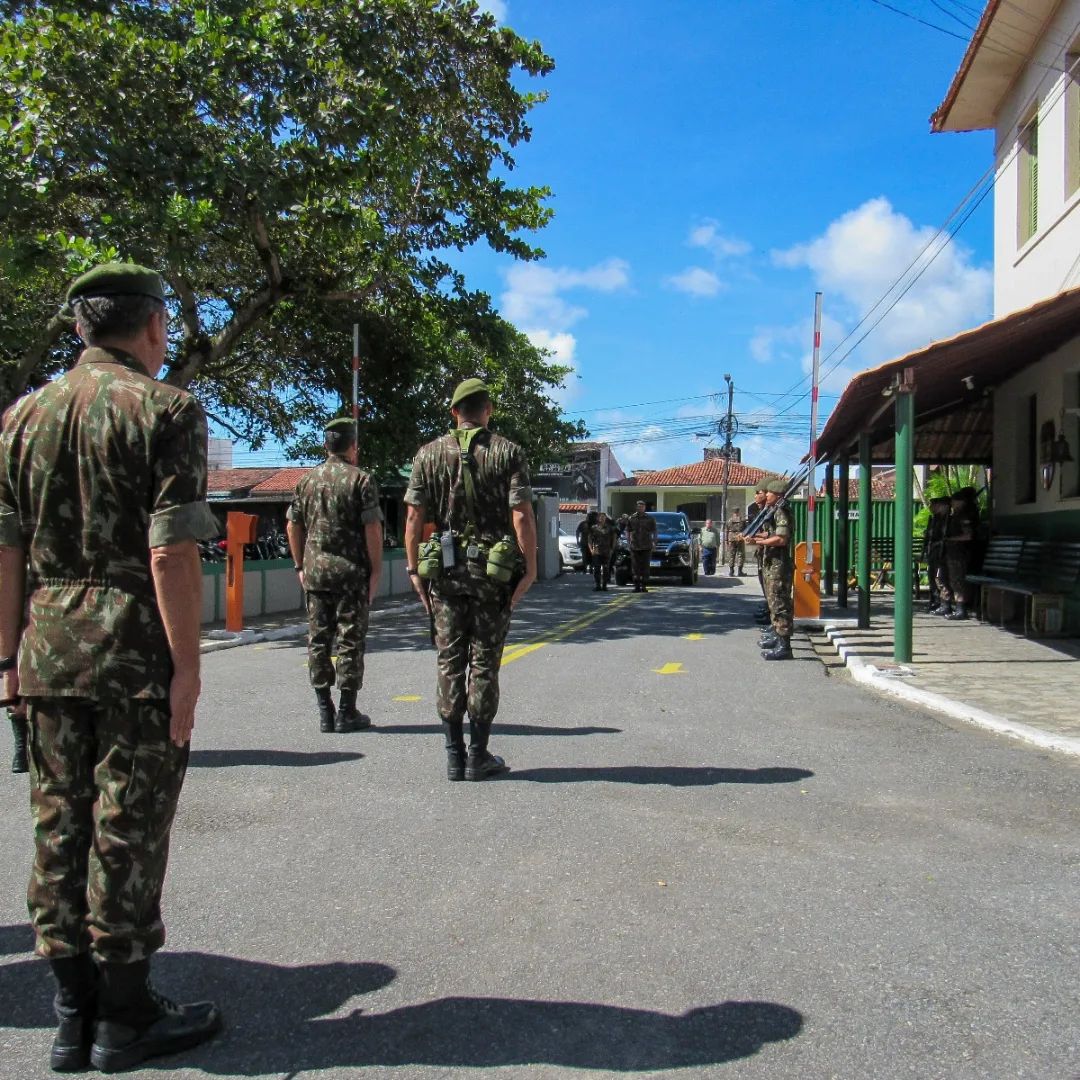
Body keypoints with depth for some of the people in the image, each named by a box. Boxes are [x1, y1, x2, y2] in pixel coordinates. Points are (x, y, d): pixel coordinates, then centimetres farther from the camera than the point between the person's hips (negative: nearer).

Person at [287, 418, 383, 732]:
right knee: (350, 641, 2)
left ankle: (325, 712, 12)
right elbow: (372, 529, -11)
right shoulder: (361, 480, -6)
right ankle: (347, 712, 5)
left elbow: (293, 526, 11)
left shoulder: (307, 480, 9)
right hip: (351, 572, -4)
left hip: (315, 571, 4)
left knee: (318, 640, 9)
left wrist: (300, 566, 18)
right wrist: (375, 570, -5)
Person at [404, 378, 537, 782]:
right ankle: (478, 756, 8)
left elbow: (414, 515, 0)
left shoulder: (429, 453, 4)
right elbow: (522, 515, -11)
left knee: (450, 662, 8)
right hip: (494, 569, -2)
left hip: (445, 568, 2)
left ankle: (454, 757, 10)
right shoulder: (508, 453, -2)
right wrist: (530, 568, -7)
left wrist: (414, 569, 5)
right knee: (485, 664, 4)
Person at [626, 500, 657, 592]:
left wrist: (654, 542, -2)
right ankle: (637, 586, 3)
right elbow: (628, 531, 11)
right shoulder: (631, 518, 8)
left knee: (645, 567, 0)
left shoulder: (650, 519, 6)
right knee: (635, 567, -1)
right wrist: (628, 542, 1)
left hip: (646, 547, -1)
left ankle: (644, 586, 6)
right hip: (634, 546, 1)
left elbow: (654, 532, 9)